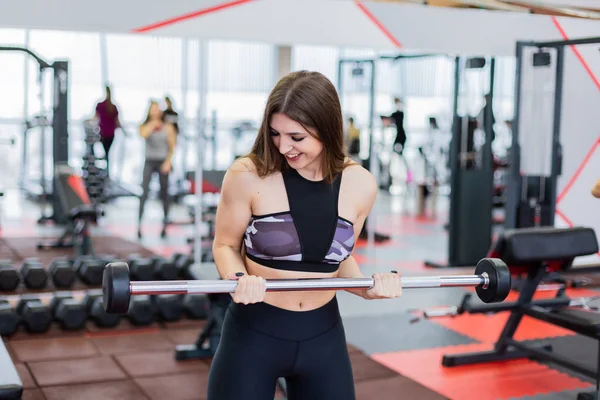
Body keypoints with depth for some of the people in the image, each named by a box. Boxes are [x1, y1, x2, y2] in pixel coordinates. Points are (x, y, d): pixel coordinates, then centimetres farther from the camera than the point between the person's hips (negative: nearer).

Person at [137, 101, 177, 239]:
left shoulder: (168, 127, 3)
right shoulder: (145, 126, 3)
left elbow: (172, 146, 3)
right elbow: (143, 134, -22)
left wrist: (168, 162, -8)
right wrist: (153, 123, -12)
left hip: (163, 162, 0)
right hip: (149, 161, 0)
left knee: (164, 194, 6)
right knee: (143, 193, -12)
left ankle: (164, 226, 14)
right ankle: (139, 225, -13)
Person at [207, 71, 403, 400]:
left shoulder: (359, 184, -5)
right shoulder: (247, 175, -15)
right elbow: (225, 245, -1)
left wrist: (367, 287, -9)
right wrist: (239, 279, -21)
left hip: (323, 335, 3)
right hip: (253, 332, -3)